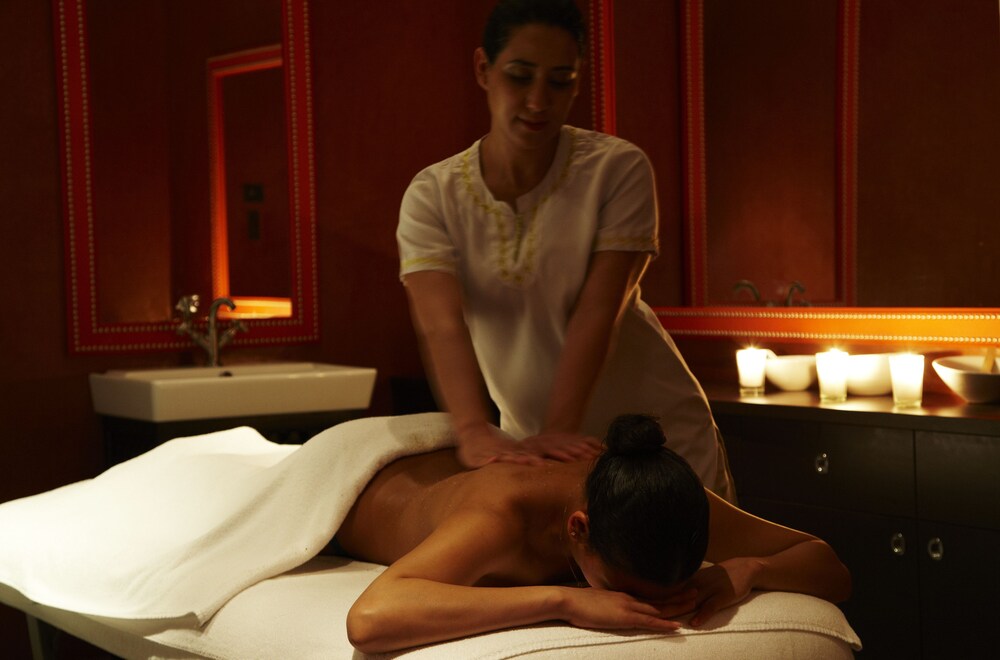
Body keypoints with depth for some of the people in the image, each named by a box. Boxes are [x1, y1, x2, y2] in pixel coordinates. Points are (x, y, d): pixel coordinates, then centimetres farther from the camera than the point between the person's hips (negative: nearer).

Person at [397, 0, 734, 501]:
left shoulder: (619, 170, -13)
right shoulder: (432, 196, -10)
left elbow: (597, 312, -22)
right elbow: (441, 324, -25)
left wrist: (559, 430, -34)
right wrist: (474, 432, -42)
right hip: (528, 439, 2)